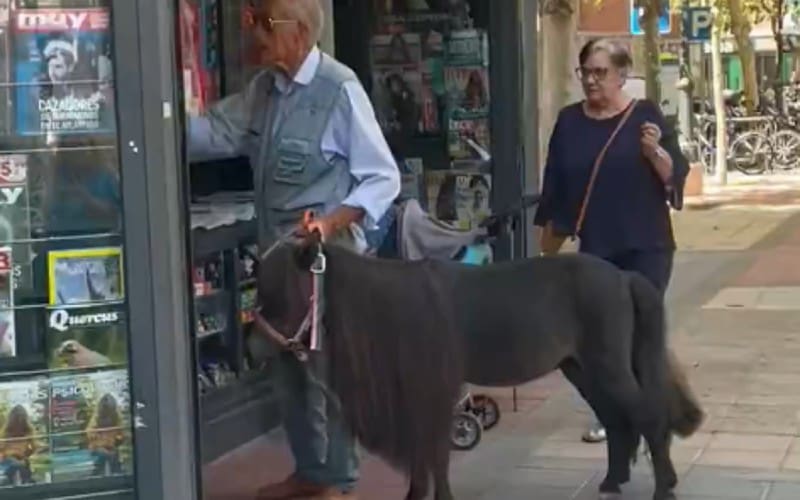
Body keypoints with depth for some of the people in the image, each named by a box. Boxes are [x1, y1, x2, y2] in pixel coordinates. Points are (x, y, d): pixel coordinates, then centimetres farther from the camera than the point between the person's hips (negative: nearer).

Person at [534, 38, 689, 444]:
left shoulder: (645, 114, -4)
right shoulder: (569, 121, 5)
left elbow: (675, 175, -6)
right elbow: (555, 187, 8)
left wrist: (655, 151, -26)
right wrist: (547, 249, 9)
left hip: (646, 245, -3)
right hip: (595, 247, 3)